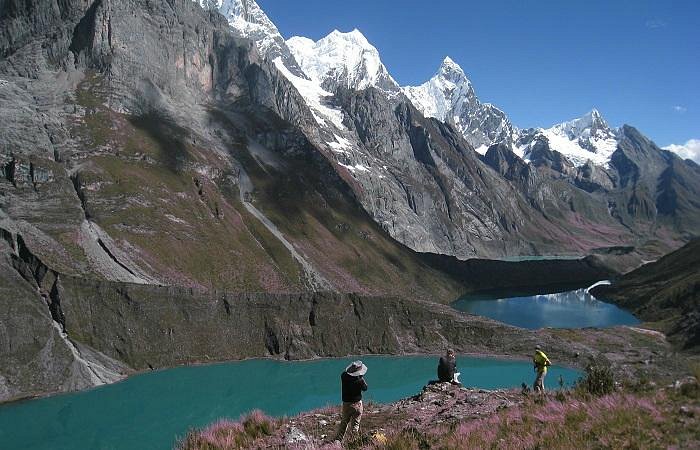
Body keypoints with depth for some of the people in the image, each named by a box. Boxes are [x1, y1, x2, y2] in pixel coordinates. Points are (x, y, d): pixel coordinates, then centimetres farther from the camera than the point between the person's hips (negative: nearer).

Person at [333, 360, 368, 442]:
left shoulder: (343, 375, -9)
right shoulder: (359, 379, -20)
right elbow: (365, 388, -4)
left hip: (346, 403, 4)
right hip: (356, 403, -4)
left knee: (343, 423, 18)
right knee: (356, 423, 9)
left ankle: (337, 440, 21)